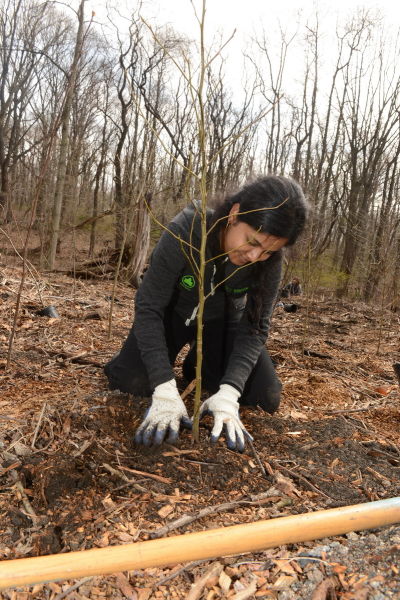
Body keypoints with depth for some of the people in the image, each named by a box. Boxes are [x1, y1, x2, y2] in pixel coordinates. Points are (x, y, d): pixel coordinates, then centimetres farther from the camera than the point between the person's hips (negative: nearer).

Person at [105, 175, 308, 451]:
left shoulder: (268, 259, -26)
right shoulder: (185, 232, -35)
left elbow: (255, 327, -22)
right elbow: (148, 308, -31)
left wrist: (228, 393, -36)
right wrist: (165, 389, -38)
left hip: (223, 320, 3)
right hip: (173, 313, -2)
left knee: (266, 398, -8)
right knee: (132, 381, -24)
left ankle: (202, 362, 18)